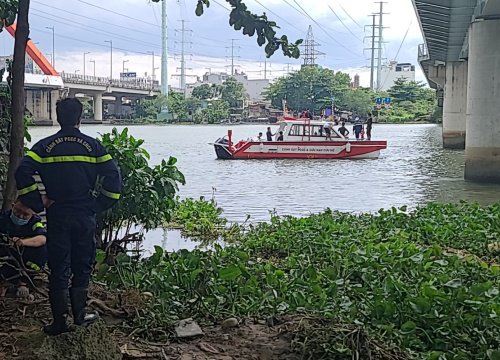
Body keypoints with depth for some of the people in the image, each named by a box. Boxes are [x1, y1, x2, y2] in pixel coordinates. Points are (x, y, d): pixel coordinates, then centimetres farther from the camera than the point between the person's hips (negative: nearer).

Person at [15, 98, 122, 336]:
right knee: (82, 267, 15)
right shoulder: (92, 145, -1)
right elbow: (113, 176, -8)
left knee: (58, 269, 7)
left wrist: (38, 203, -5)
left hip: (57, 217, 0)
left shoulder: (45, 146, -1)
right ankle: (79, 314, 20)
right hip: (85, 217, 0)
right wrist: (100, 205, 1)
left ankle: (59, 320, 11)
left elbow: (22, 173, -13)